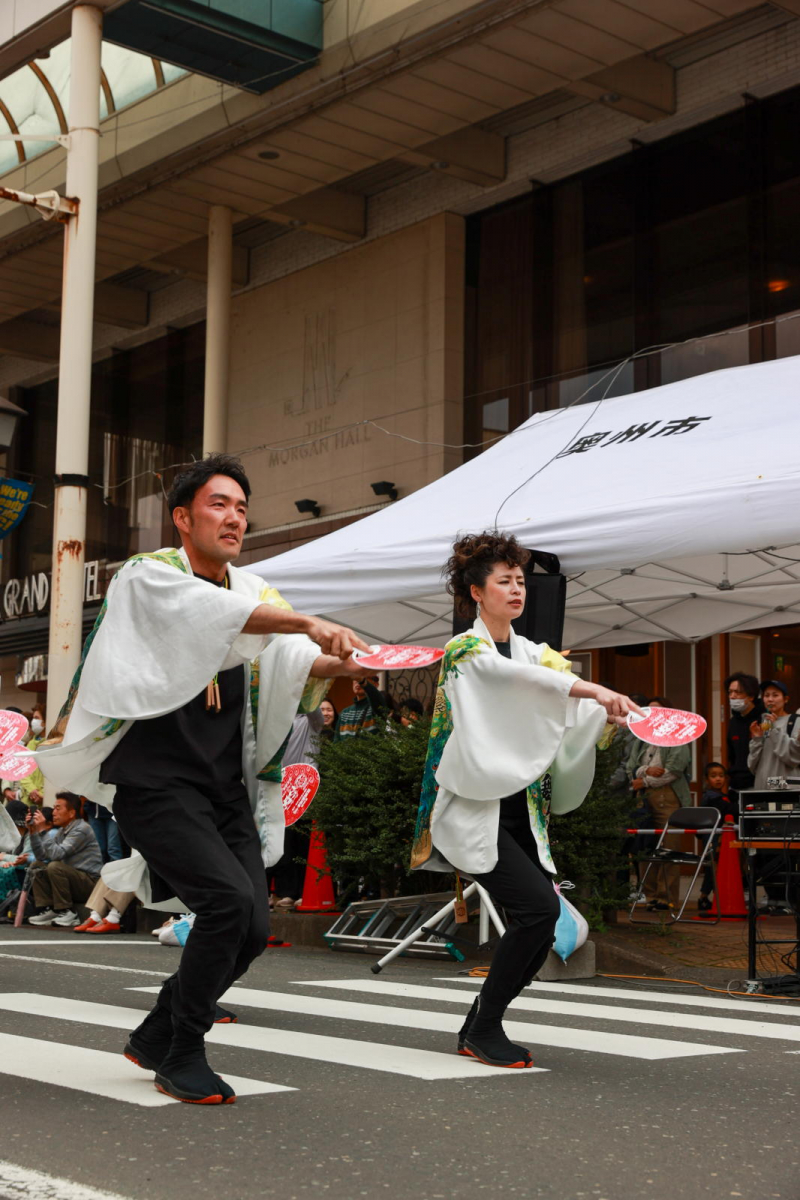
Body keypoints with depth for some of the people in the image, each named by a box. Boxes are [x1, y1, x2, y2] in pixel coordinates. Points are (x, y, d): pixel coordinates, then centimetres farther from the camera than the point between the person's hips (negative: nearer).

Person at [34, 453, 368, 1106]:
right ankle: (183, 1057, -2)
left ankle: (156, 1036, 22)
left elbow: (296, 662, -2)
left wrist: (336, 661, -25)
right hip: (158, 782, -6)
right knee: (228, 898, -22)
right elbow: (212, 610, -28)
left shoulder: (254, 590, 13)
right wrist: (309, 622, -40)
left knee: (252, 927, -1)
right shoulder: (148, 576, -7)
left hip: (228, 789, 7)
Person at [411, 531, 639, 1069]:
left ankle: (480, 1024, 16)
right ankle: (483, 1030, -4)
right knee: (538, 905, -20)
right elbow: (517, 676, -25)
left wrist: (611, 709, -21)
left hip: (520, 810, 7)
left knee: (542, 921, -3)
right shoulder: (465, 650, -5)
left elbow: (573, 703, 1)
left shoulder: (531, 651, 15)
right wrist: (592, 690, -37)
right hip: (474, 807, -7)